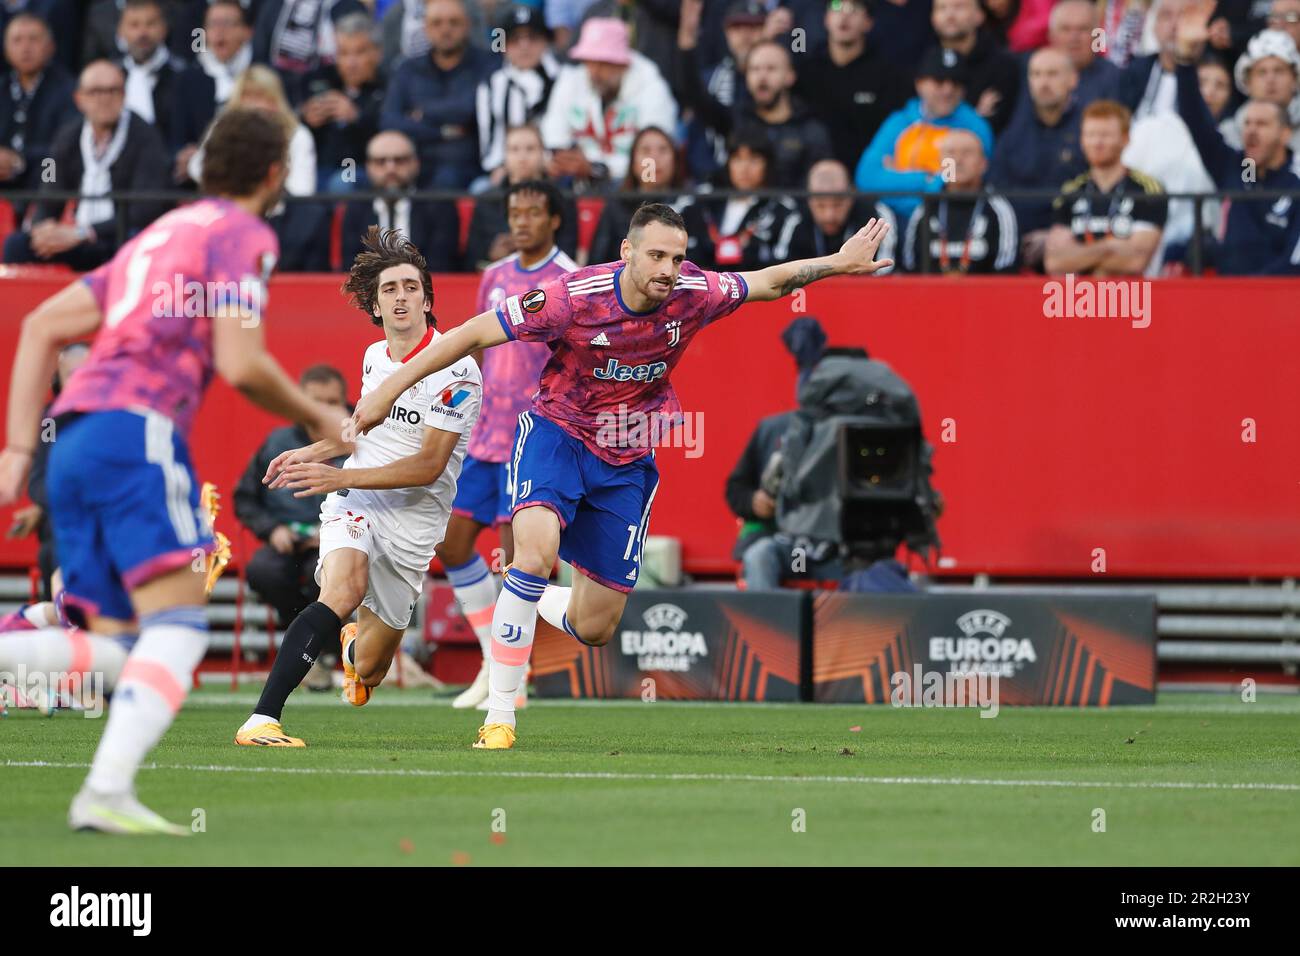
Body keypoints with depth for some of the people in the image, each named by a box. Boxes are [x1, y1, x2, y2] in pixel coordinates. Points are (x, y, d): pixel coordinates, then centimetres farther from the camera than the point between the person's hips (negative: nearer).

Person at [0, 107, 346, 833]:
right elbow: (241, 364, -9)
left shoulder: (159, 235, 29)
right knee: (178, 624, -12)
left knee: (113, 641, 6)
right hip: (137, 428, -8)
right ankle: (108, 791, -27)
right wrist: (318, 419, 8)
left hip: (73, 439, 8)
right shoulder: (242, 235, 4)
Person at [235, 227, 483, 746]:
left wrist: (339, 476, -22)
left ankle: (356, 647, 49)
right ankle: (260, 721, -40)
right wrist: (314, 452, 19)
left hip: (414, 516, -2)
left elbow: (427, 466, -19)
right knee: (343, 589, -31)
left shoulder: (455, 372, -15)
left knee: (369, 668, 7)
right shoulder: (374, 357, 6)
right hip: (354, 497, 2)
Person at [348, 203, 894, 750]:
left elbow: (769, 282, 7)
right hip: (558, 433, -4)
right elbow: (475, 334, -17)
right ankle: (499, 716, -25)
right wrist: (389, 390, -18)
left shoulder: (692, 294, -13)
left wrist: (839, 263, 3)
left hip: (627, 462, 4)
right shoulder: (575, 298, -23)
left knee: (595, 628, 3)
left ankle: (531, 602, 41)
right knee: (537, 547, -34)